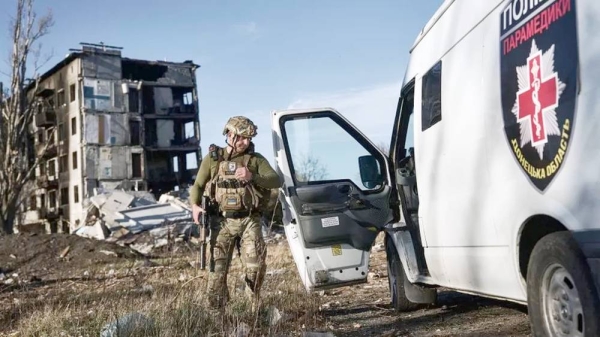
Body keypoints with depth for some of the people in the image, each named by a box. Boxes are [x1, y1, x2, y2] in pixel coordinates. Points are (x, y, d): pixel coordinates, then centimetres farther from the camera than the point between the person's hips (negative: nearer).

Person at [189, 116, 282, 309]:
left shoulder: (256, 159, 5)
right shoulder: (213, 158, 6)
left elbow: (277, 181, -7)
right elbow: (197, 186, 11)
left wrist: (252, 177, -23)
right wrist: (195, 205, -9)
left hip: (249, 220, 0)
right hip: (222, 221, 1)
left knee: (255, 262, -15)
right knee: (217, 268, 0)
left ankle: (254, 303, 6)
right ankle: (215, 308, 15)